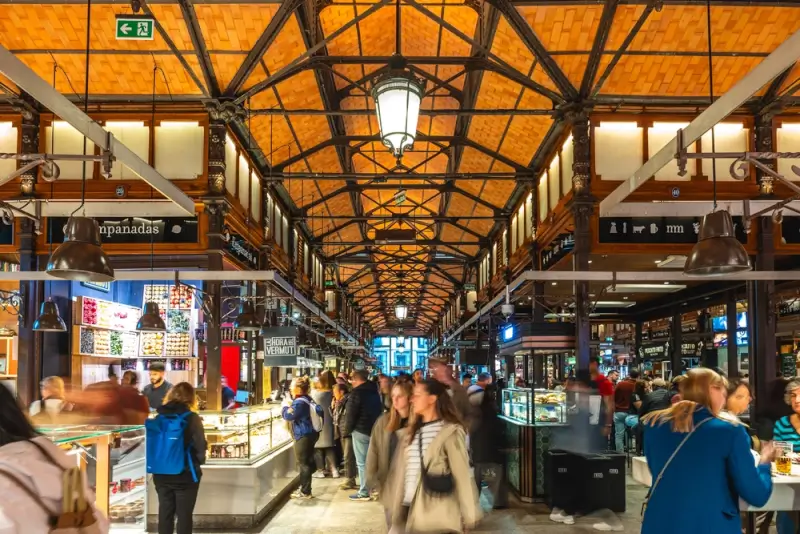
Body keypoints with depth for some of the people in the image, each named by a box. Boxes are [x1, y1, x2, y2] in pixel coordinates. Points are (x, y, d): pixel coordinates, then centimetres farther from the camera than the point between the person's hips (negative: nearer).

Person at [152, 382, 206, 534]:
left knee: (165, 514, 12)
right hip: (186, 475, -4)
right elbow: (200, 447, -11)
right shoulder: (192, 418, -11)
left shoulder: (159, 417, 1)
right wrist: (199, 462, 8)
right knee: (184, 515, 5)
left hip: (161, 474, 4)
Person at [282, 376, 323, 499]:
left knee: (303, 463, -4)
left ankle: (305, 492, 1)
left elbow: (288, 415, -22)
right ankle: (304, 488, 27)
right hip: (309, 434, 10)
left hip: (303, 436, -10)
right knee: (307, 462, 17)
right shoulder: (308, 400, 10)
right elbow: (319, 410, 16)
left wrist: (286, 406, -4)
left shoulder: (299, 402, -19)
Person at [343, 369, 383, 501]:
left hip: (361, 430, -8)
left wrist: (347, 429, -1)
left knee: (362, 462, -3)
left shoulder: (357, 392, -12)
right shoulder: (374, 391, 13)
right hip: (375, 429, 8)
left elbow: (350, 413, -14)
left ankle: (364, 492, -1)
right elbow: (379, 410, 19)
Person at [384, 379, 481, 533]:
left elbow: (462, 476, -9)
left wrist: (469, 515, -9)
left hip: (439, 515, -6)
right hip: (409, 511, 6)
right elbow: (400, 472, 11)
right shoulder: (413, 431, 13)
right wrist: (395, 507, 7)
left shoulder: (451, 431, -7)